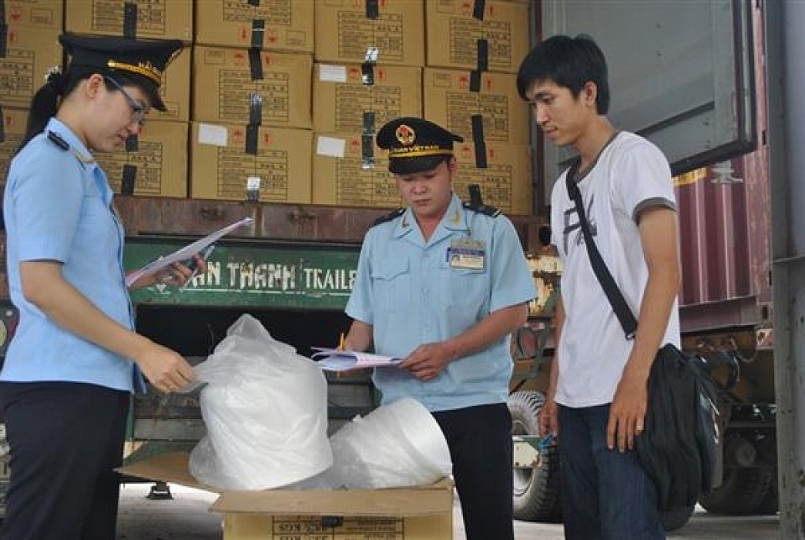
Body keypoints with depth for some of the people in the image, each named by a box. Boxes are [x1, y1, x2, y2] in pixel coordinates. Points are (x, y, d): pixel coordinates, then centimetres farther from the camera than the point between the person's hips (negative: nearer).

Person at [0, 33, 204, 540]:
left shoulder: (78, 167, 19)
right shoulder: (50, 160, -10)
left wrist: (157, 277, 12)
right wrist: (142, 350, -18)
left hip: (94, 385, 10)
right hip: (61, 387, -10)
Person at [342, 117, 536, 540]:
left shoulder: (492, 229, -1)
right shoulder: (378, 238, 11)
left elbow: (513, 313, -6)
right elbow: (365, 318, 15)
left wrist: (446, 351, -17)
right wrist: (349, 354, -7)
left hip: (474, 405, -3)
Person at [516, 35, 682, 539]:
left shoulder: (634, 157, -3)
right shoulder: (565, 186, 20)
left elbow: (665, 272, -12)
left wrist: (634, 379, -20)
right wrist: (555, 387, 16)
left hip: (625, 390, -8)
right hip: (577, 395, 8)